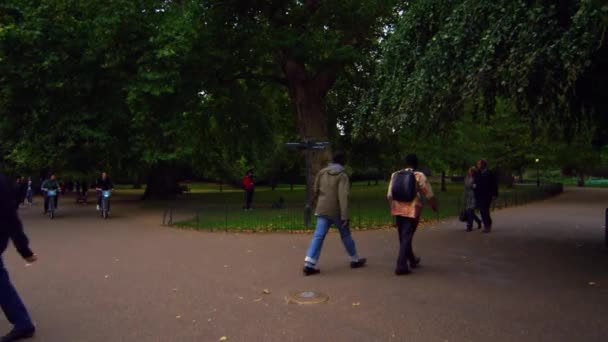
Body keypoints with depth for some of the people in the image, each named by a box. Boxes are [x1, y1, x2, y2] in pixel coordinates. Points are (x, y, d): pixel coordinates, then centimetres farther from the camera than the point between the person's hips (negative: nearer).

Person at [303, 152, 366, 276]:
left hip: (322, 210, 4)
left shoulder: (322, 172, 5)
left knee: (318, 236, -1)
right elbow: (343, 196, -20)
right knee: (345, 235, 14)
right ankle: (355, 260, 29)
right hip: (336, 211, -3)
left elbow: (315, 191, 11)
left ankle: (310, 264, -12)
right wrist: (344, 216, -22)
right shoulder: (342, 176, -11)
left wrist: (317, 205, 25)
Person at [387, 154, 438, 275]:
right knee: (406, 238, -1)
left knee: (403, 237, 18)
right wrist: (434, 207, 13)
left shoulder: (395, 175, 6)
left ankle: (412, 260, 36)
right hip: (412, 211, -4)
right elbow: (429, 195, -2)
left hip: (398, 210, 5)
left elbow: (389, 195, 6)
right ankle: (401, 266, -5)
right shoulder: (419, 176, -5)